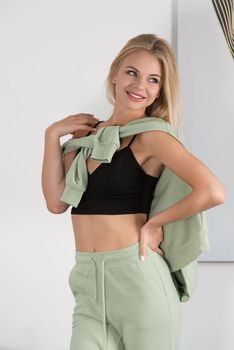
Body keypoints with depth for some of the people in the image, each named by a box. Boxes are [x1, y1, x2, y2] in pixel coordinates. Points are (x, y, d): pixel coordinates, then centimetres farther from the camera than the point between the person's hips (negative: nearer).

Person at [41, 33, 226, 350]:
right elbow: (57, 202, 1)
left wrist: (154, 223, -11)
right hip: (88, 283, 5)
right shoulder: (87, 132, 9)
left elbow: (213, 192, -21)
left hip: (137, 278, -5)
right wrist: (53, 134, -1)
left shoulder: (151, 135, -8)